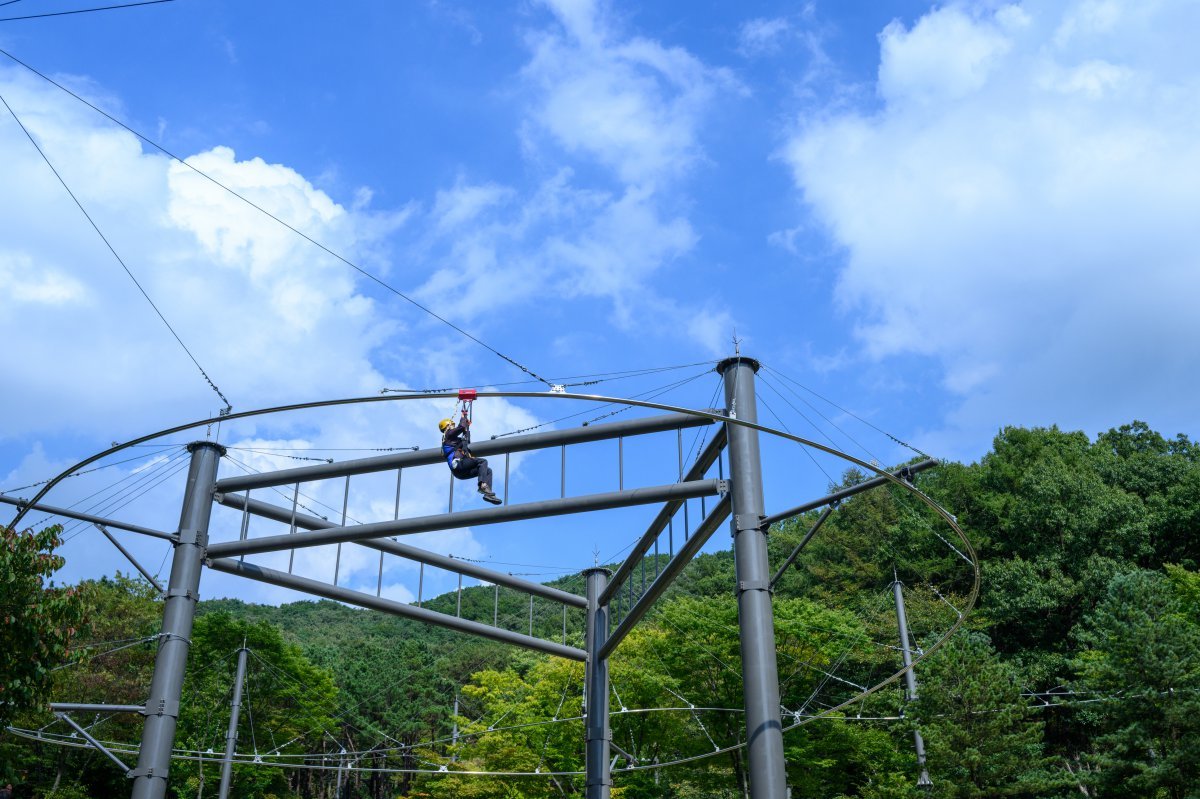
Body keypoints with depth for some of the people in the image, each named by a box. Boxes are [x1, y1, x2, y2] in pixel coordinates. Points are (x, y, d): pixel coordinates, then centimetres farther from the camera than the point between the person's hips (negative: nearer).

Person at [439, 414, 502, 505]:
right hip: (458, 464, -9)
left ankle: (488, 493, -11)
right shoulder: (448, 434, 7)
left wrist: (467, 426, 45)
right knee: (483, 461, -20)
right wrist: (463, 417, 13)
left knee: (488, 470, 7)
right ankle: (483, 485, -40)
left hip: (461, 472, 9)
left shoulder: (454, 439, 34)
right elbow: (461, 427, -6)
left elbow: (467, 441, 46)